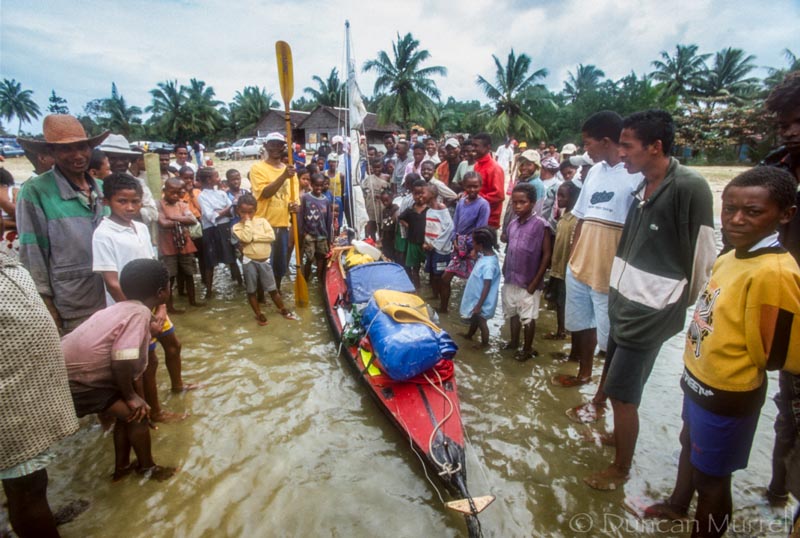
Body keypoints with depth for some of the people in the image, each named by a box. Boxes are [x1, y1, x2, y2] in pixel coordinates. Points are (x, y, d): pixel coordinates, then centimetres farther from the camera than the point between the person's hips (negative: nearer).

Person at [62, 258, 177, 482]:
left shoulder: (124, 308, 4)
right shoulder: (139, 313, -24)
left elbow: (135, 364, 8)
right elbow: (121, 362, -30)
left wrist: (137, 398, 11)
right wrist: (130, 396, -12)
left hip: (74, 371, 9)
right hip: (73, 382, -9)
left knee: (130, 412, 18)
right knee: (137, 416, -1)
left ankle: (122, 467, 36)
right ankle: (148, 468, 20)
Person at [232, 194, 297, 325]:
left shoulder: (262, 221, 1)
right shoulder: (237, 227, -4)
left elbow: (271, 236, -13)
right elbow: (246, 238, -22)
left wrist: (254, 237, -16)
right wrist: (247, 222, -15)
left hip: (264, 261, 1)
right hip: (249, 261, -1)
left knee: (272, 288, 11)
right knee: (251, 290, 10)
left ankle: (282, 309, 27)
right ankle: (258, 314, 25)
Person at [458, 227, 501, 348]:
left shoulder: (489, 264, -33)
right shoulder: (484, 255, -7)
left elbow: (487, 287, -29)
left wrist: (479, 305, -24)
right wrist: (475, 255, -5)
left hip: (482, 301, -9)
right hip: (476, 297, 9)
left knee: (481, 322, 14)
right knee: (474, 318, 29)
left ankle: (485, 343, 36)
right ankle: (469, 334, 52)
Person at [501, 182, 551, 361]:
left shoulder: (540, 224, -13)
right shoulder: (512, 224, 5)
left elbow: (547, 254, -12)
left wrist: (536, 281, -13)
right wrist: (505, 270, 8)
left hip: (528, 281, -6)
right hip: (511, 279, 6)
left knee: (528, 316, 8)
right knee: (513, 312, 19)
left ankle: (528, 349, 25)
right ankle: (514, 342, 38)